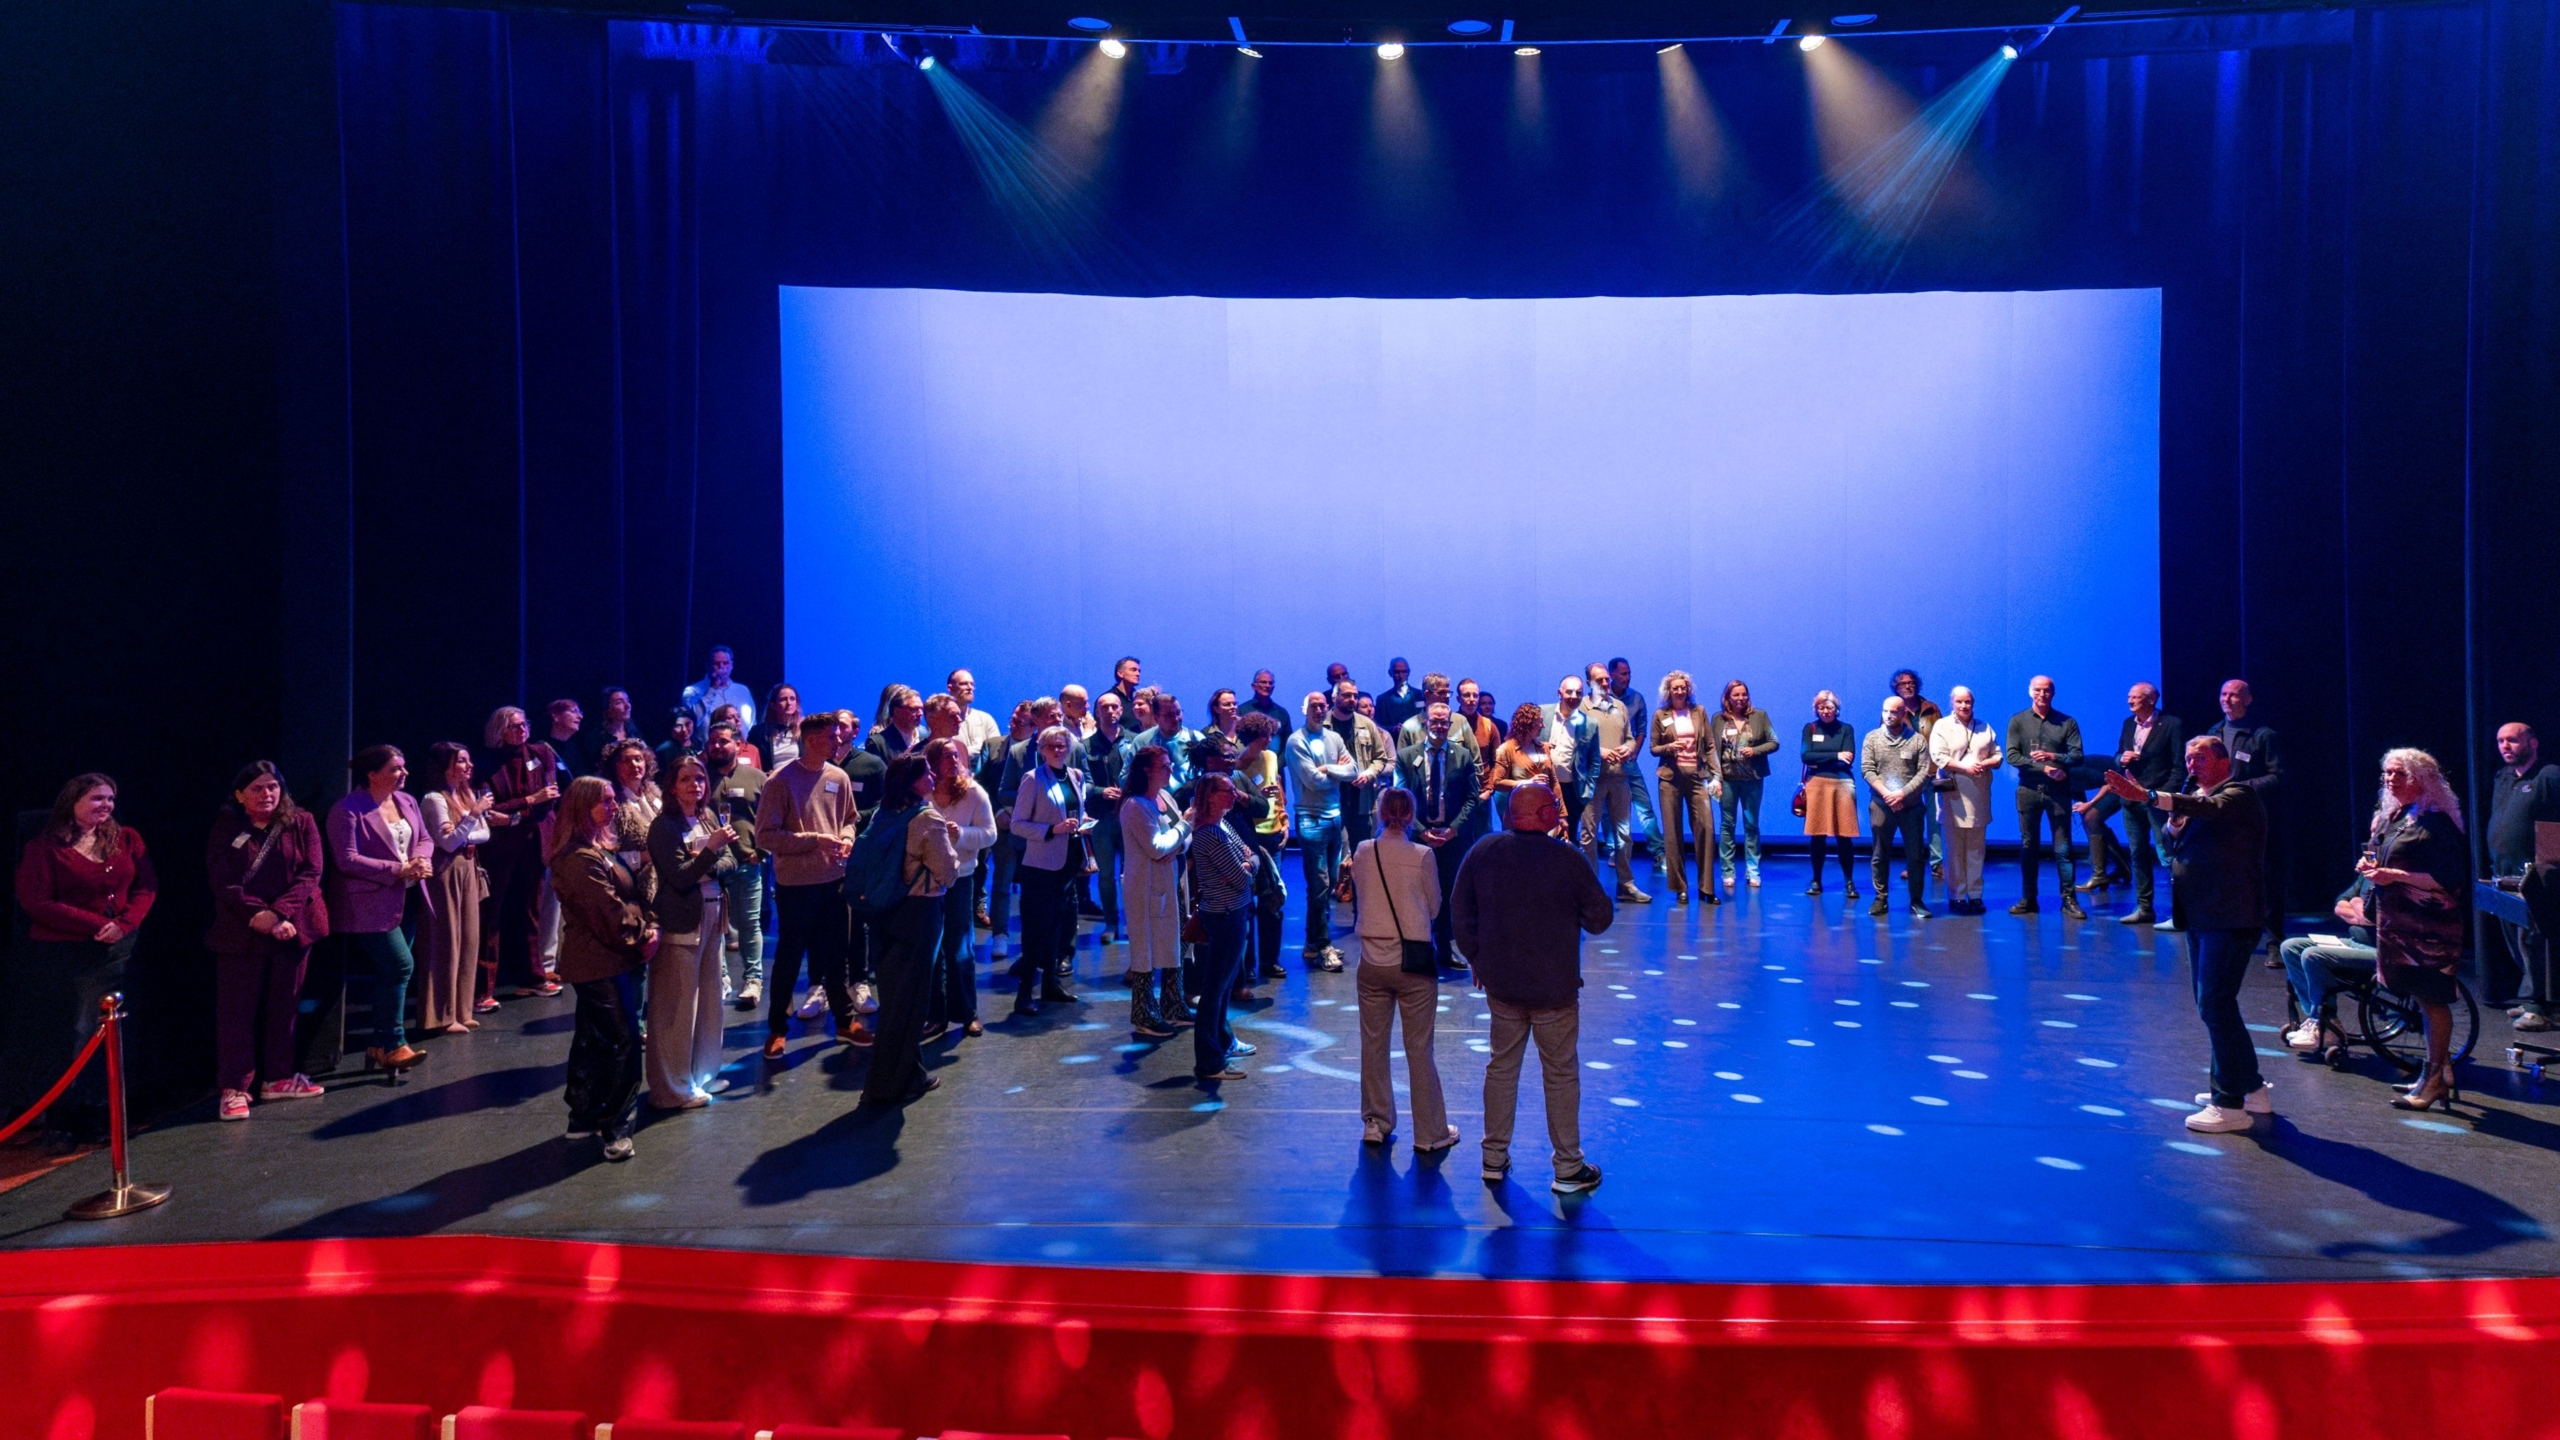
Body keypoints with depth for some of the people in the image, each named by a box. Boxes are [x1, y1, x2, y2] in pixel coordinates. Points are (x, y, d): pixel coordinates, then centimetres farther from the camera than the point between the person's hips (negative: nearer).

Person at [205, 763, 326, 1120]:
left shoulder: (301, 823, 3)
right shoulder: (225, 828, 2)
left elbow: (310, 873, -5)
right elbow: (221, 882, -5)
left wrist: (280, 912, -18)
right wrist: (255, 915, -19)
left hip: (292, 927, 1)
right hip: (240, 931, -1)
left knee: (283, 1005, 9)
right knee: (237, 1009, -1)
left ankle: (277, 1078, 20)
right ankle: (234, 1088, 4)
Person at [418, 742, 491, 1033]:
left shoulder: (468, 794, 12)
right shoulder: (434, 799, -12)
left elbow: (485, 834, 7)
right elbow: (448, 842, -19)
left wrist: (463, 835, -12)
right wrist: (473, 814, -23)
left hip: (468, 869, 8)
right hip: (446, 872, -8)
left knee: (469, 939, 9)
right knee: (447, 941, -4)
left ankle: (461, 1011, 16)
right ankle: (442, 1016, 1)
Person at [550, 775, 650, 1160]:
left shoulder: (599, 849, 14)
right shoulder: (580, 859, -20)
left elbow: (627, 895, 15)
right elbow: (609, 911, -22)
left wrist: (645, 928, 1)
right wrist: (642, 936, -8)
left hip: (596, 960, 11)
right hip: (603, 962, -11)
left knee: (592, 1039, 18)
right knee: (623, 1041, -6)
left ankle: (584, 1115, 28)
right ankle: (614, 1127, 0)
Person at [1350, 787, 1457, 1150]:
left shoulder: (1362, 853, -4)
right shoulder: (1422, 856, -12)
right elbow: (1435, 907, -1)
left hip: (1372, 963, 3)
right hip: (1412, 963, -3)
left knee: (1373, 1045, 14)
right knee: (1419, 1050, 6)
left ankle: (1375, 1124, 24)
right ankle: (1430, 1133, 15)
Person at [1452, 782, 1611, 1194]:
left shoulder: (1483, 851, -3)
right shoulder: (1565, 857, -16)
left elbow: (1460, 911, 3)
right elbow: (1600, 917, -9)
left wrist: (1476, 958, 14)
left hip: (1500, 982, 4)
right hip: (1554, 986, -4)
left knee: (1502, 1067, 16)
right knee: (1561, 1074, 8)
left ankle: (1494, 1159, 24)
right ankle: (1568, 1168, 17)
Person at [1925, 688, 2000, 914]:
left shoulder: (1984, 727, 16)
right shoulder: (1942, 726, 4)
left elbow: (1997, 756, 13)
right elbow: (1938, 757, -7)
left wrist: (1985, 763, -9)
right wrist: (1965, 768, -17)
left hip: (1979, 795, 4)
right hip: (1953, 795, -3)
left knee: (1976, 848, 6)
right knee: (1954, 849, -1)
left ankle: (1975, 895, 11)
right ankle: (1956, 897, 3)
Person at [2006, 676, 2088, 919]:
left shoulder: (2067, 723, 4)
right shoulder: (2018, 721, 4)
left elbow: (2077, 757, -3)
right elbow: (2012, 756, -4)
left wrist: (2052, 757, -19)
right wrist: (2044, 769, -12)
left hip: (2058, 791, -1)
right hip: (2028, 790, 1)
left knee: (2063, 848, 0)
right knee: (2028, 847, 6)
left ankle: (2069, 899, 3)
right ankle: (2028, 899, 13)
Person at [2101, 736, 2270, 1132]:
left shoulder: (2238, 795, -8)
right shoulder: (2195, 800, 18)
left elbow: (2209, 809, -30)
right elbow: (2168, 845, 12)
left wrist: (2147, 797, -42)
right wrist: (2175, 823, -9)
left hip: (2230, 918, -9)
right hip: (2200, 917, 9)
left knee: (2215, 1005, -11)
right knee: (2213, 1006, 15)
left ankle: (2231, 1104, -5)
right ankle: (2251, 1087, 28)